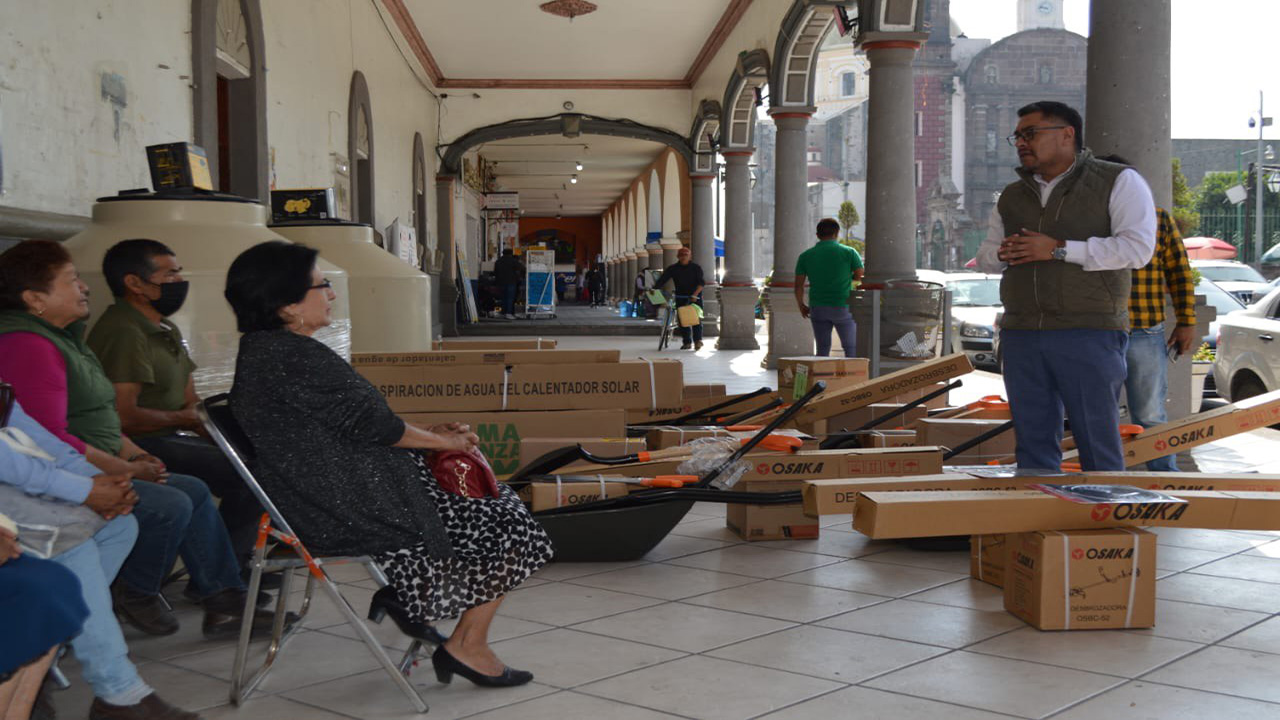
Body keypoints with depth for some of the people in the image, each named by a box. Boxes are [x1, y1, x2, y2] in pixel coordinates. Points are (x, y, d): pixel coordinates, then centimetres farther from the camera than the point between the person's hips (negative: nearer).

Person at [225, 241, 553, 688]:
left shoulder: (261, 350, 11)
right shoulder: (294, 356, -22)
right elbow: (368, 425, -18)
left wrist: (429, 434, 8)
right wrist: (442, 440, -1)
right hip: (348, 512, -11)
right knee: (511, 528, 1)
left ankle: (412, 594, 13)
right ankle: (468, 647, 10)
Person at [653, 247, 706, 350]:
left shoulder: (696, 268, -1)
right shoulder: (673, 269, 4)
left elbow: (701, 283, -9)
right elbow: (662, 280, -4)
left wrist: (695, 294, -25)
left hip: (695, 298, -3)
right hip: (680, 298, 3)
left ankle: (697, 340, -15)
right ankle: (687, 342, 7)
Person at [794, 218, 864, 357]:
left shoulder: (805, 256, 1)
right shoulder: (849, 252, -5)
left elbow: (798, 285, 2)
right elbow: (860, 276, -2)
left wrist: (801, 306, 16)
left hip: (817, 308, 2)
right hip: (843, 308, -2)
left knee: (822, 349, 9)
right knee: (851, 348, 7)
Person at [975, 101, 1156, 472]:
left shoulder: (1119, 181, 1)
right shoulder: (1012, 196, 19)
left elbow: (1137, 247, -10)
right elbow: (985, 257, 23)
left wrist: (1059, 249, -14)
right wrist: (1002, 253, -2)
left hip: (1089, 333, -5)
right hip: (1022, 336, 5)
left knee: (1098, 445, -2)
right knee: (1033, 442, 6)